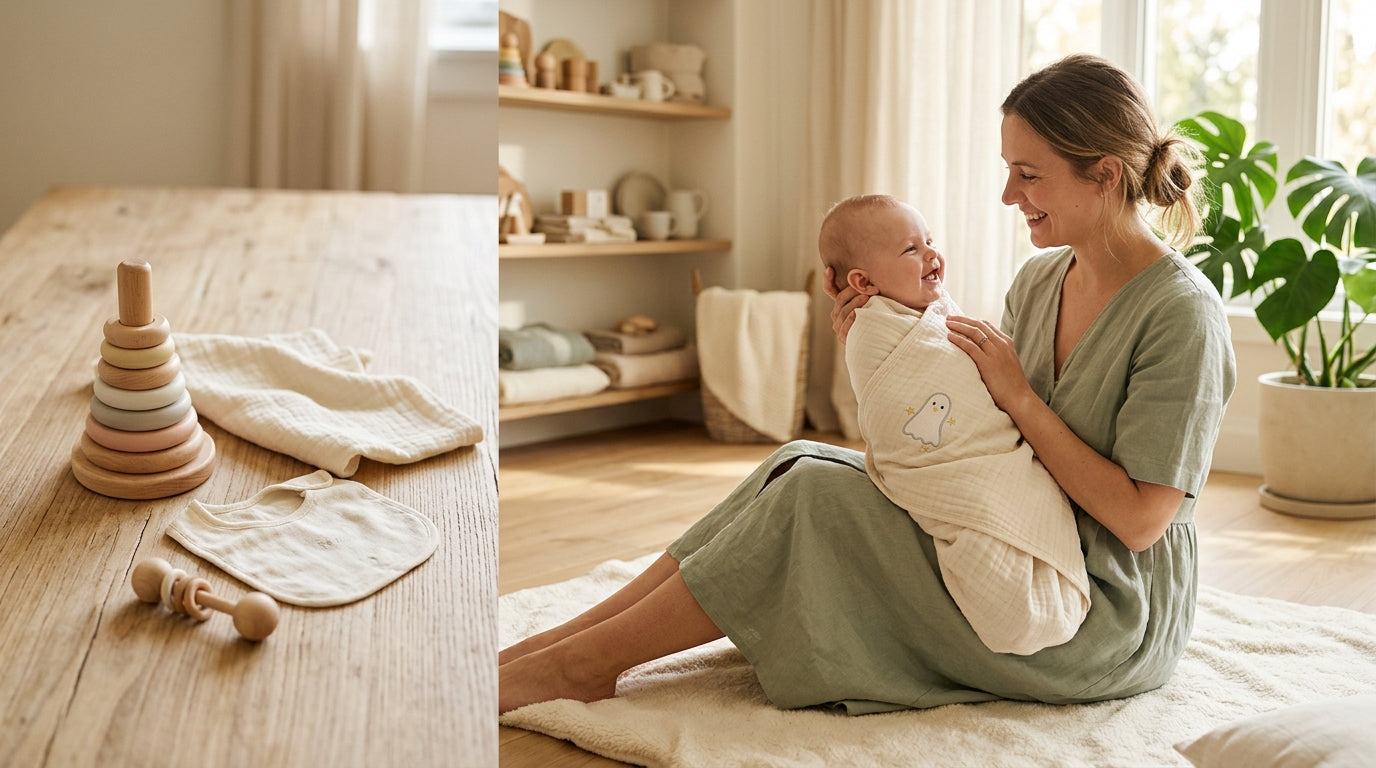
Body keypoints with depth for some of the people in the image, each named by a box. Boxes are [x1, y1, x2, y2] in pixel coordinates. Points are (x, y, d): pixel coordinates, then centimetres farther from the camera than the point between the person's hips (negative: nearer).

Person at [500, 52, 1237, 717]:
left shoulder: (1181, 313, -17)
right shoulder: (1038, 279, 6)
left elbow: (1138, 519, -19)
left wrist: (1018, 395, -20)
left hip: (1111, 618, -7)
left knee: (819, 498, -21)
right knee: (803, 465, -11)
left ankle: (581, 664, -11)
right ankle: (551, 644, -10)